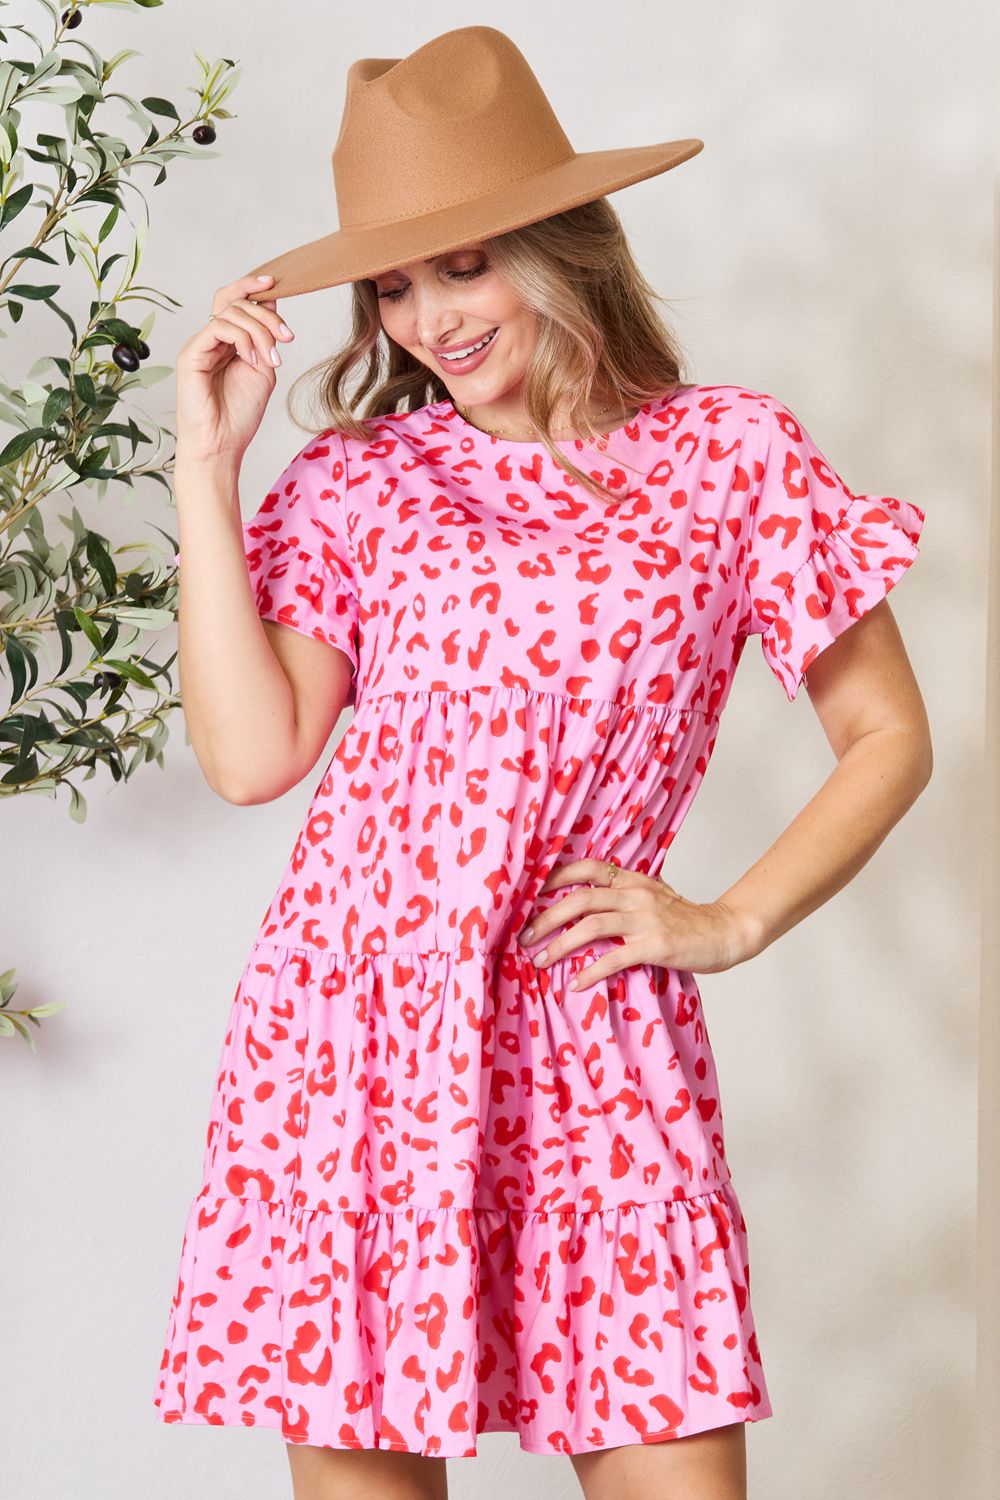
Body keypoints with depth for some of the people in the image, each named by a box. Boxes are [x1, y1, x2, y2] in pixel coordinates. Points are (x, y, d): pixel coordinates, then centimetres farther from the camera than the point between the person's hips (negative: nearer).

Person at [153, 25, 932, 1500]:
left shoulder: (733, 453, 5)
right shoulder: (355, 477, 8)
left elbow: (889, 738, 10)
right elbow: (251, 754, -4)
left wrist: (728, 924, 0)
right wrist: (208, 465, -2)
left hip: (589, 1030, -1)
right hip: (352, 1015, 1)